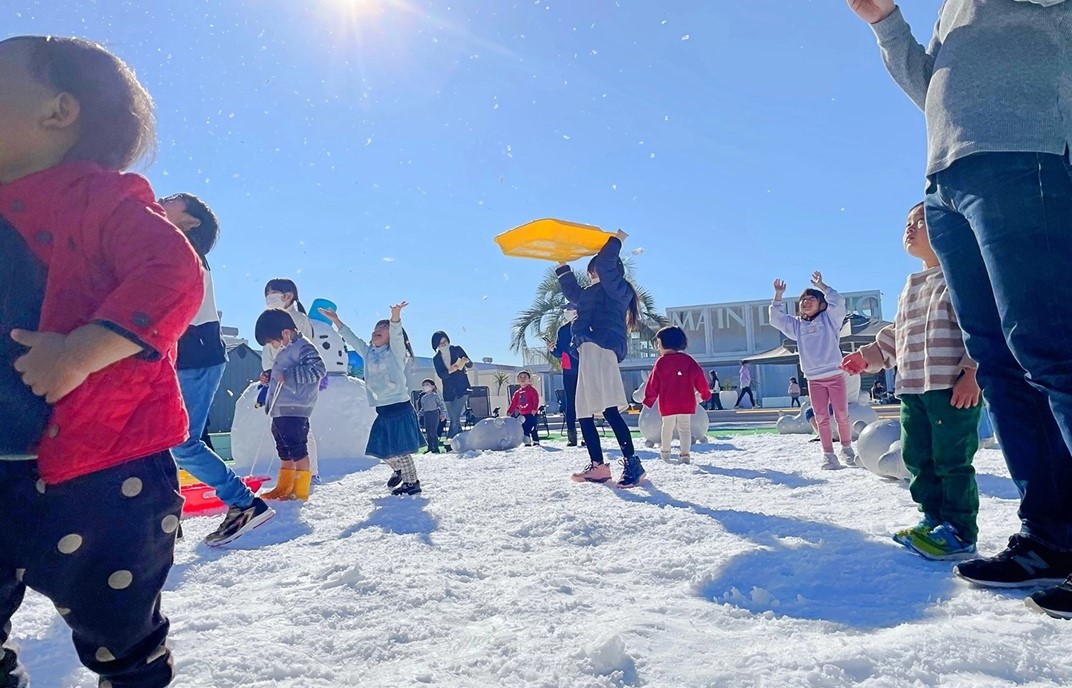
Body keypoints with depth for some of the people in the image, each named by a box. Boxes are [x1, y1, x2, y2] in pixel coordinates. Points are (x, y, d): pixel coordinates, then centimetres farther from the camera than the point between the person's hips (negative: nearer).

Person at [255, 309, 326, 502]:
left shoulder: (304, 347, -12)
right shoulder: (284, 351, 19)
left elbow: (318, 369, -23)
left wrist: (288, 375, -23)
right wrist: (270, 377, 12)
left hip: (295, 410, -10)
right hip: (279, 410, 10)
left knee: (297, 449, -6)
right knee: (284, 451, 17)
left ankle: (301, 491, 0)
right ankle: (283, 487, 27)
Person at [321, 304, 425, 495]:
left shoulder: (396, 352, -4)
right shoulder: (368, 353, 13)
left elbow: (396, 333, -22)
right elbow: (351, 338, 14)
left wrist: (395, 316, -41)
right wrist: (336, 321, 6)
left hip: (400, 407, -6)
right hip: (382, 409, 7)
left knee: (399, 450, -4)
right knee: (382, 449, 13)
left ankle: (413, 482, 11)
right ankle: (399, 470, 39)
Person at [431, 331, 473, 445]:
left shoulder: (457, 350, 1)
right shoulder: (436, 359, 6)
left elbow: (470, 365, 3)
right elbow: (441, 375, -7)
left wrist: (466, 361, -21)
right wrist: (450, 370, -27)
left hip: (462, 388, -3)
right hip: (448, 391, 3)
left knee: (456, 416, -18)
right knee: (454, 419, 2)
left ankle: (450, 439, -16)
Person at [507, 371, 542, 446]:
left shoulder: (532, 390, -3)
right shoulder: (517, 393, 15)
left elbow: (536, 400, -12)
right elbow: (513, 403, 15)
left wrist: (534, 409, -23)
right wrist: (509, 412, 7)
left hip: (531, 414, -6)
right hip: (523, 414, 6)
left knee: (533, 428, -6)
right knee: (524, 429, 6)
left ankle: (536, 442, 2)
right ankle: (527, 442, 13)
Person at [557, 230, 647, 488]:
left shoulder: (617, 289, 4)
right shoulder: (591, 293, 29)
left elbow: (604, 264, -12)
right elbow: (573, 293, 47)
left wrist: (616, 240, 2)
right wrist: (563, 268, 50)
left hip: (601, 352, -10)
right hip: (589, 356, 10)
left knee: (609, 410, -20)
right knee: (584, 415, 9)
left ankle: (632, 463, -19)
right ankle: (598, 466, 14)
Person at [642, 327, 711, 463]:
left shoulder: (661, 362, -4)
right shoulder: (688, 360, 1)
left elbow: (653, 383, -1)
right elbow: (700, 378, 1)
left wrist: (648, 400, 9)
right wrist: (705, 393, 15)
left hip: (667, 404, -1)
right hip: (686, 403, 1)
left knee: (667, 427, 15)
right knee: (685, 427, 5)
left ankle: (665, 452, 28)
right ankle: (685, 454, -1)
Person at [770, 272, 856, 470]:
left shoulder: (829, 319, 4)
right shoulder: (797, 325, 12)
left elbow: (838, 302, -13)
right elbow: (776, 318, 6)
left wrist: (821, 285, -10)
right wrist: (778, 295, 0)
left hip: (835, 375, -2)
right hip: (814, 379, 3)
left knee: (842, 415, 5)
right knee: (821, 418, 3)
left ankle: (847, 448, 23)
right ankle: (828, 455, 11)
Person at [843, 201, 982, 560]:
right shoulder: (910, 287, 21)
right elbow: (896, 335, 25)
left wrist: (971, 372, -19)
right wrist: (868, 356, 14)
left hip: (953, 386, -8)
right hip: (912, 388, 8)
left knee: (951, 458, -3)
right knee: (917, 457, 11)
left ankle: (959, 530, 7)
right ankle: (933, 518, 23)